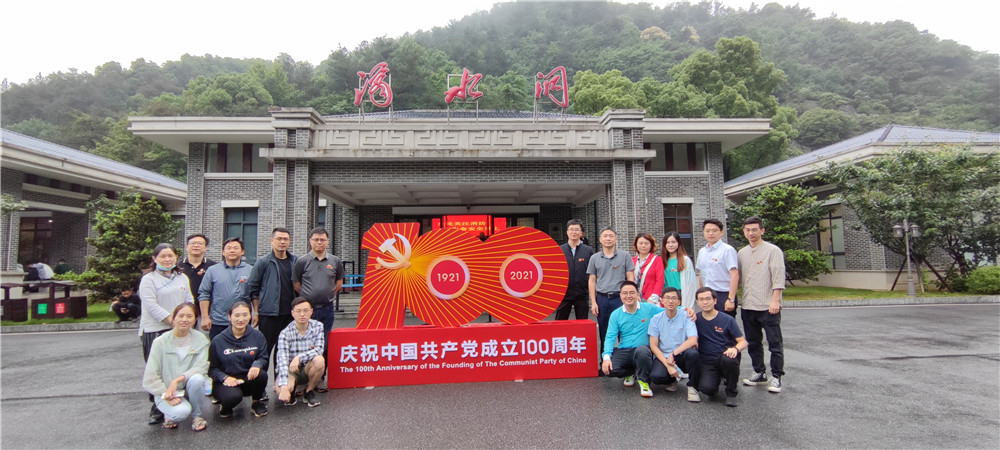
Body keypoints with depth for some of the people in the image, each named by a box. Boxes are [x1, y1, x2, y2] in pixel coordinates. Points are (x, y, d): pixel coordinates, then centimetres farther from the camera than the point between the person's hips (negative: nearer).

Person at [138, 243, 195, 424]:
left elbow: (190, 302, 15)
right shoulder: (148, 279, -1)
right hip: (155, 331, -4)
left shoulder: (182, 278, 16)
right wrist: (171, 320, -16)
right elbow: (152, 306, -11)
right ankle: (157, 409, 5)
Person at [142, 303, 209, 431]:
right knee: (181, 411, -31)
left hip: (189, 389, 2)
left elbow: (201, 367, -14)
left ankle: (196, 416, -6)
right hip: (165, 391, -1)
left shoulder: (200, 340, -5)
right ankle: (171, 414, 8)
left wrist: (177, 380, -28)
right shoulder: (161, 342, -7)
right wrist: (167, 396, -18)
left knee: (197, 379, -32)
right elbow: (150, 378, -7)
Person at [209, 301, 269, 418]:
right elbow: (212, 368, 0)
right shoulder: (218, 341, -2)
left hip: (249, 379, 2)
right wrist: (225, 378, -19)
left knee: (261, 374, -32)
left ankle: (256, 402, 1)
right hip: (226, 381, -2)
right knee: (233, 396, -35)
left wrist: (257, 364, -26)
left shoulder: (257, 336, 1)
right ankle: (225, 406, 6)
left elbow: (263, 358, -2)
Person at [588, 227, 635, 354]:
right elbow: (592, 281, 9)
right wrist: (593, 302, 2)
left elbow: (631, 279, 3)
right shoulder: (594, 258, 8)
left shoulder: (625, 256, 3)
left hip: (619, 298, -2)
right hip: (602, 299, 2)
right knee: (603, 333, 8)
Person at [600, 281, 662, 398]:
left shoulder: (649, 308, 2)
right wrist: (606, 357, -18)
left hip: (643, 349, -2)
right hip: (623, 351, 3)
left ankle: (643, 381, -10)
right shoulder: (615, 315, 5)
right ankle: (630, 373, 12)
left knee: (642, 350, -38)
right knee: (608, 369, -24)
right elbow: (610, 337, -1)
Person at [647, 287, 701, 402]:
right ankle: (672, 379, 10)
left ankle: (692, 387, -9)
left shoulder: (686, 317, -2)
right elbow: (653, 346, -4)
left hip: (682, 356, -1)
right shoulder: (656, 319, 0)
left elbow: (693, 340, -15)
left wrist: (673, 354, -22)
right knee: (656, 376, -29)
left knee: (692, 353, -35)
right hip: (663, 357, 1)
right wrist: (668, 365, -16)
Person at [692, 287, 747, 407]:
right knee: (706, 388, -28)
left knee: (729, 359, -37)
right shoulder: (696, 319, 5)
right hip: (707, 363, 1)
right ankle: (717, 378, 12)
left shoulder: (728, 320, 1)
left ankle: (731, 393, -10)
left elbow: (743, 342, 2)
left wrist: (735, 349, -22)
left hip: (726, 358, 0)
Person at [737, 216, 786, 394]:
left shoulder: (773, 251, -5)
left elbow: (778, 277, -11)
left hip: (768, 306, -6)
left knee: (774, 343, 0)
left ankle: (776, 377, 10)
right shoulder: (741, 253, 12)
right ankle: (759, 373, 25)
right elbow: (738, 278, 17)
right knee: (753, 343, 14)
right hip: (748, 306, 6)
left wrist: (775, 300, -17)